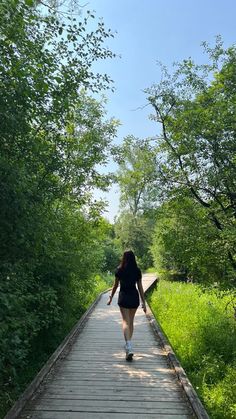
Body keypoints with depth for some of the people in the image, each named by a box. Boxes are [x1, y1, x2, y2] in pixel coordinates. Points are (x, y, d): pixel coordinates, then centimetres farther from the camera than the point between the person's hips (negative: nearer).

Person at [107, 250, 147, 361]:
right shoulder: (137, 271, 0)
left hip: (123, 296, -2)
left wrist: (111, 298, 18)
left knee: (125, 321, -4)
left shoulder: (119, 270, -3)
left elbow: (115, 286, 4)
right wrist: (143, 302, 7)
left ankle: (129, 348, -22)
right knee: (131, 321, 18)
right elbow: (140, 287, 2)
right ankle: (128, 345, 31)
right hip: (134, 297, 3)